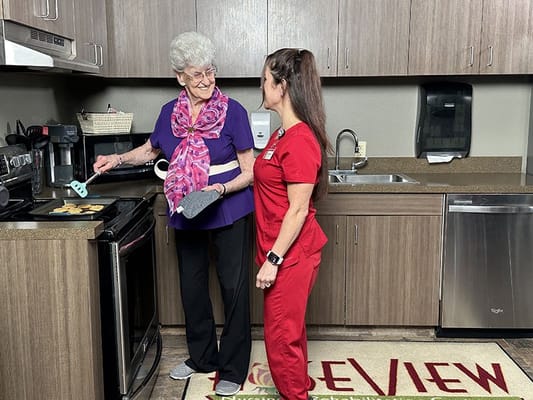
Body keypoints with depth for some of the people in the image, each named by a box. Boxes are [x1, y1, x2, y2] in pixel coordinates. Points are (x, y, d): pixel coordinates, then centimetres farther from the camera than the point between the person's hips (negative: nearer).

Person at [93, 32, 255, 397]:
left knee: (234, 288, 1)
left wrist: (221, 189, -26)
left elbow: (250, 171, -10)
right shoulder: (170, 113, 0)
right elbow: (151, 149, 20)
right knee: (192, 286, 14)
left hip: (228, 212, -4)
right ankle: (202, 357, 35)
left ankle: (233, 369, 18)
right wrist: (119, 159, 4)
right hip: (186, 213, 5)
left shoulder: (233, 112, -12)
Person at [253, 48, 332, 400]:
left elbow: (298, 210, -22)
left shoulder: (299, 141, -22)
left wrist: (273, 260, -19)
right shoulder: (284, 134, 9)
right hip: (285, 253, 10)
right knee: (290, 329, 22)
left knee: (282, 334, 5)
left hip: (291, 255, -10)